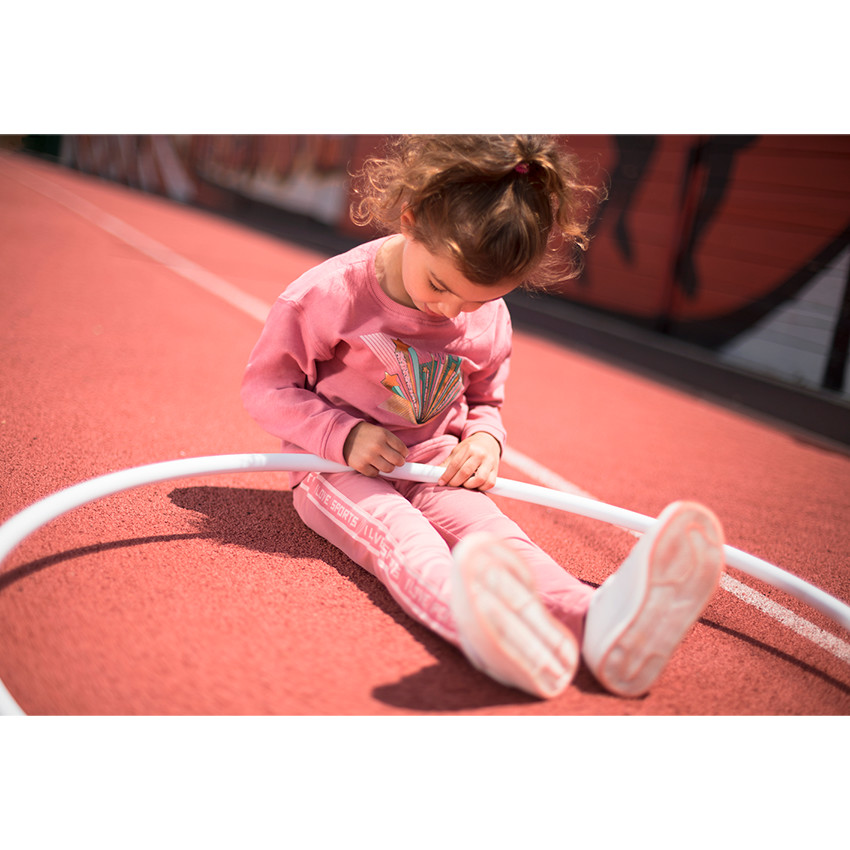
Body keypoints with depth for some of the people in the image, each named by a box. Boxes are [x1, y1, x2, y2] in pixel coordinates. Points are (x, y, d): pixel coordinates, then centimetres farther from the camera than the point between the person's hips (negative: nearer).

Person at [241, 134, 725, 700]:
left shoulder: (490, 321, 1)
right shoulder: (331, 292, -13)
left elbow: (485, 402, 18)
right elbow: (266, 385, -6)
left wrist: (484, 439, -7)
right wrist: (343, 434, -21)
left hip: (434, 466, 4)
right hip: (339, 468, -3)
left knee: (489, 527, -28)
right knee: (400, 536, -36)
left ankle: (599, 623, -57)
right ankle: (476, 615, -69)